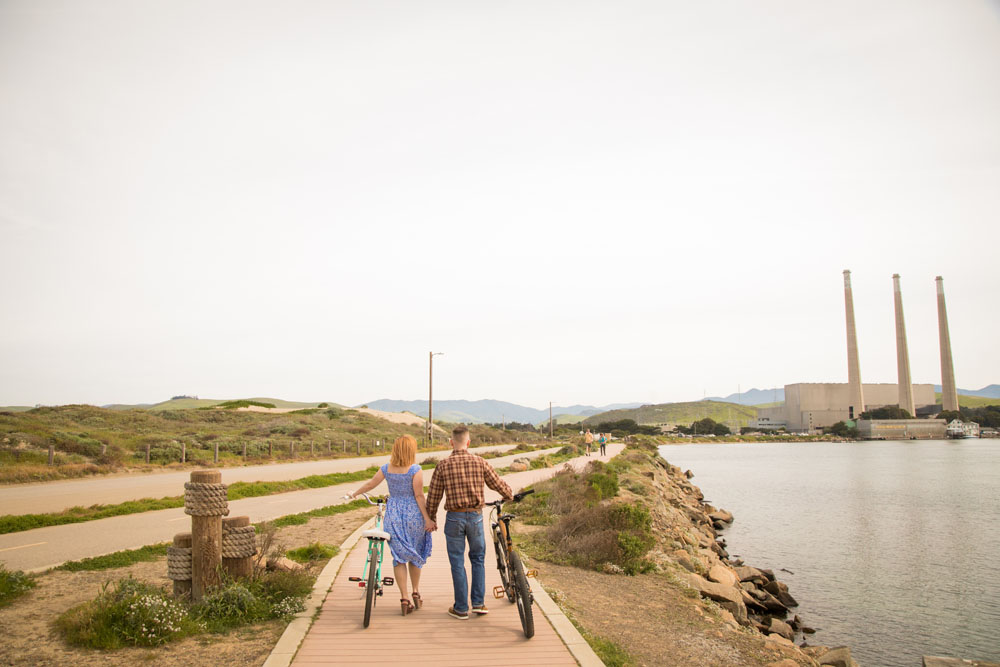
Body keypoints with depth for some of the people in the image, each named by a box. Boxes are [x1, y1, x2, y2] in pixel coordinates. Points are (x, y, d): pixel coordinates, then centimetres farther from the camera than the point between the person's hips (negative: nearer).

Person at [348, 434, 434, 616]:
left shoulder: (386, 468, 0)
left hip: (393, 515, 2)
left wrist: (355, 494, 29)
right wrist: (428, 519, -9)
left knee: (399, 556, 8)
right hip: (413, 514, -2)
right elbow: (419, 496, -13)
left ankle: (405, 598, 5)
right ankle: (416, 593, 26)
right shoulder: (415, 470, -11)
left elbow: (370, 484, 11)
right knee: (415, 555, 17)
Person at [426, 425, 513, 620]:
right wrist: (509, 495, 26)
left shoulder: (443, 466, -6)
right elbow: (498, 484, 5)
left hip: (454, 518, -1)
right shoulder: (480, 463, -5)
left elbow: (433, 496, -1)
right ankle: (478, 603, 17)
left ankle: (461, 608, 15)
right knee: (478, 559, 18)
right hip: (475, 516, 1)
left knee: (457, 563, 8)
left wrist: (430, 519, 13)